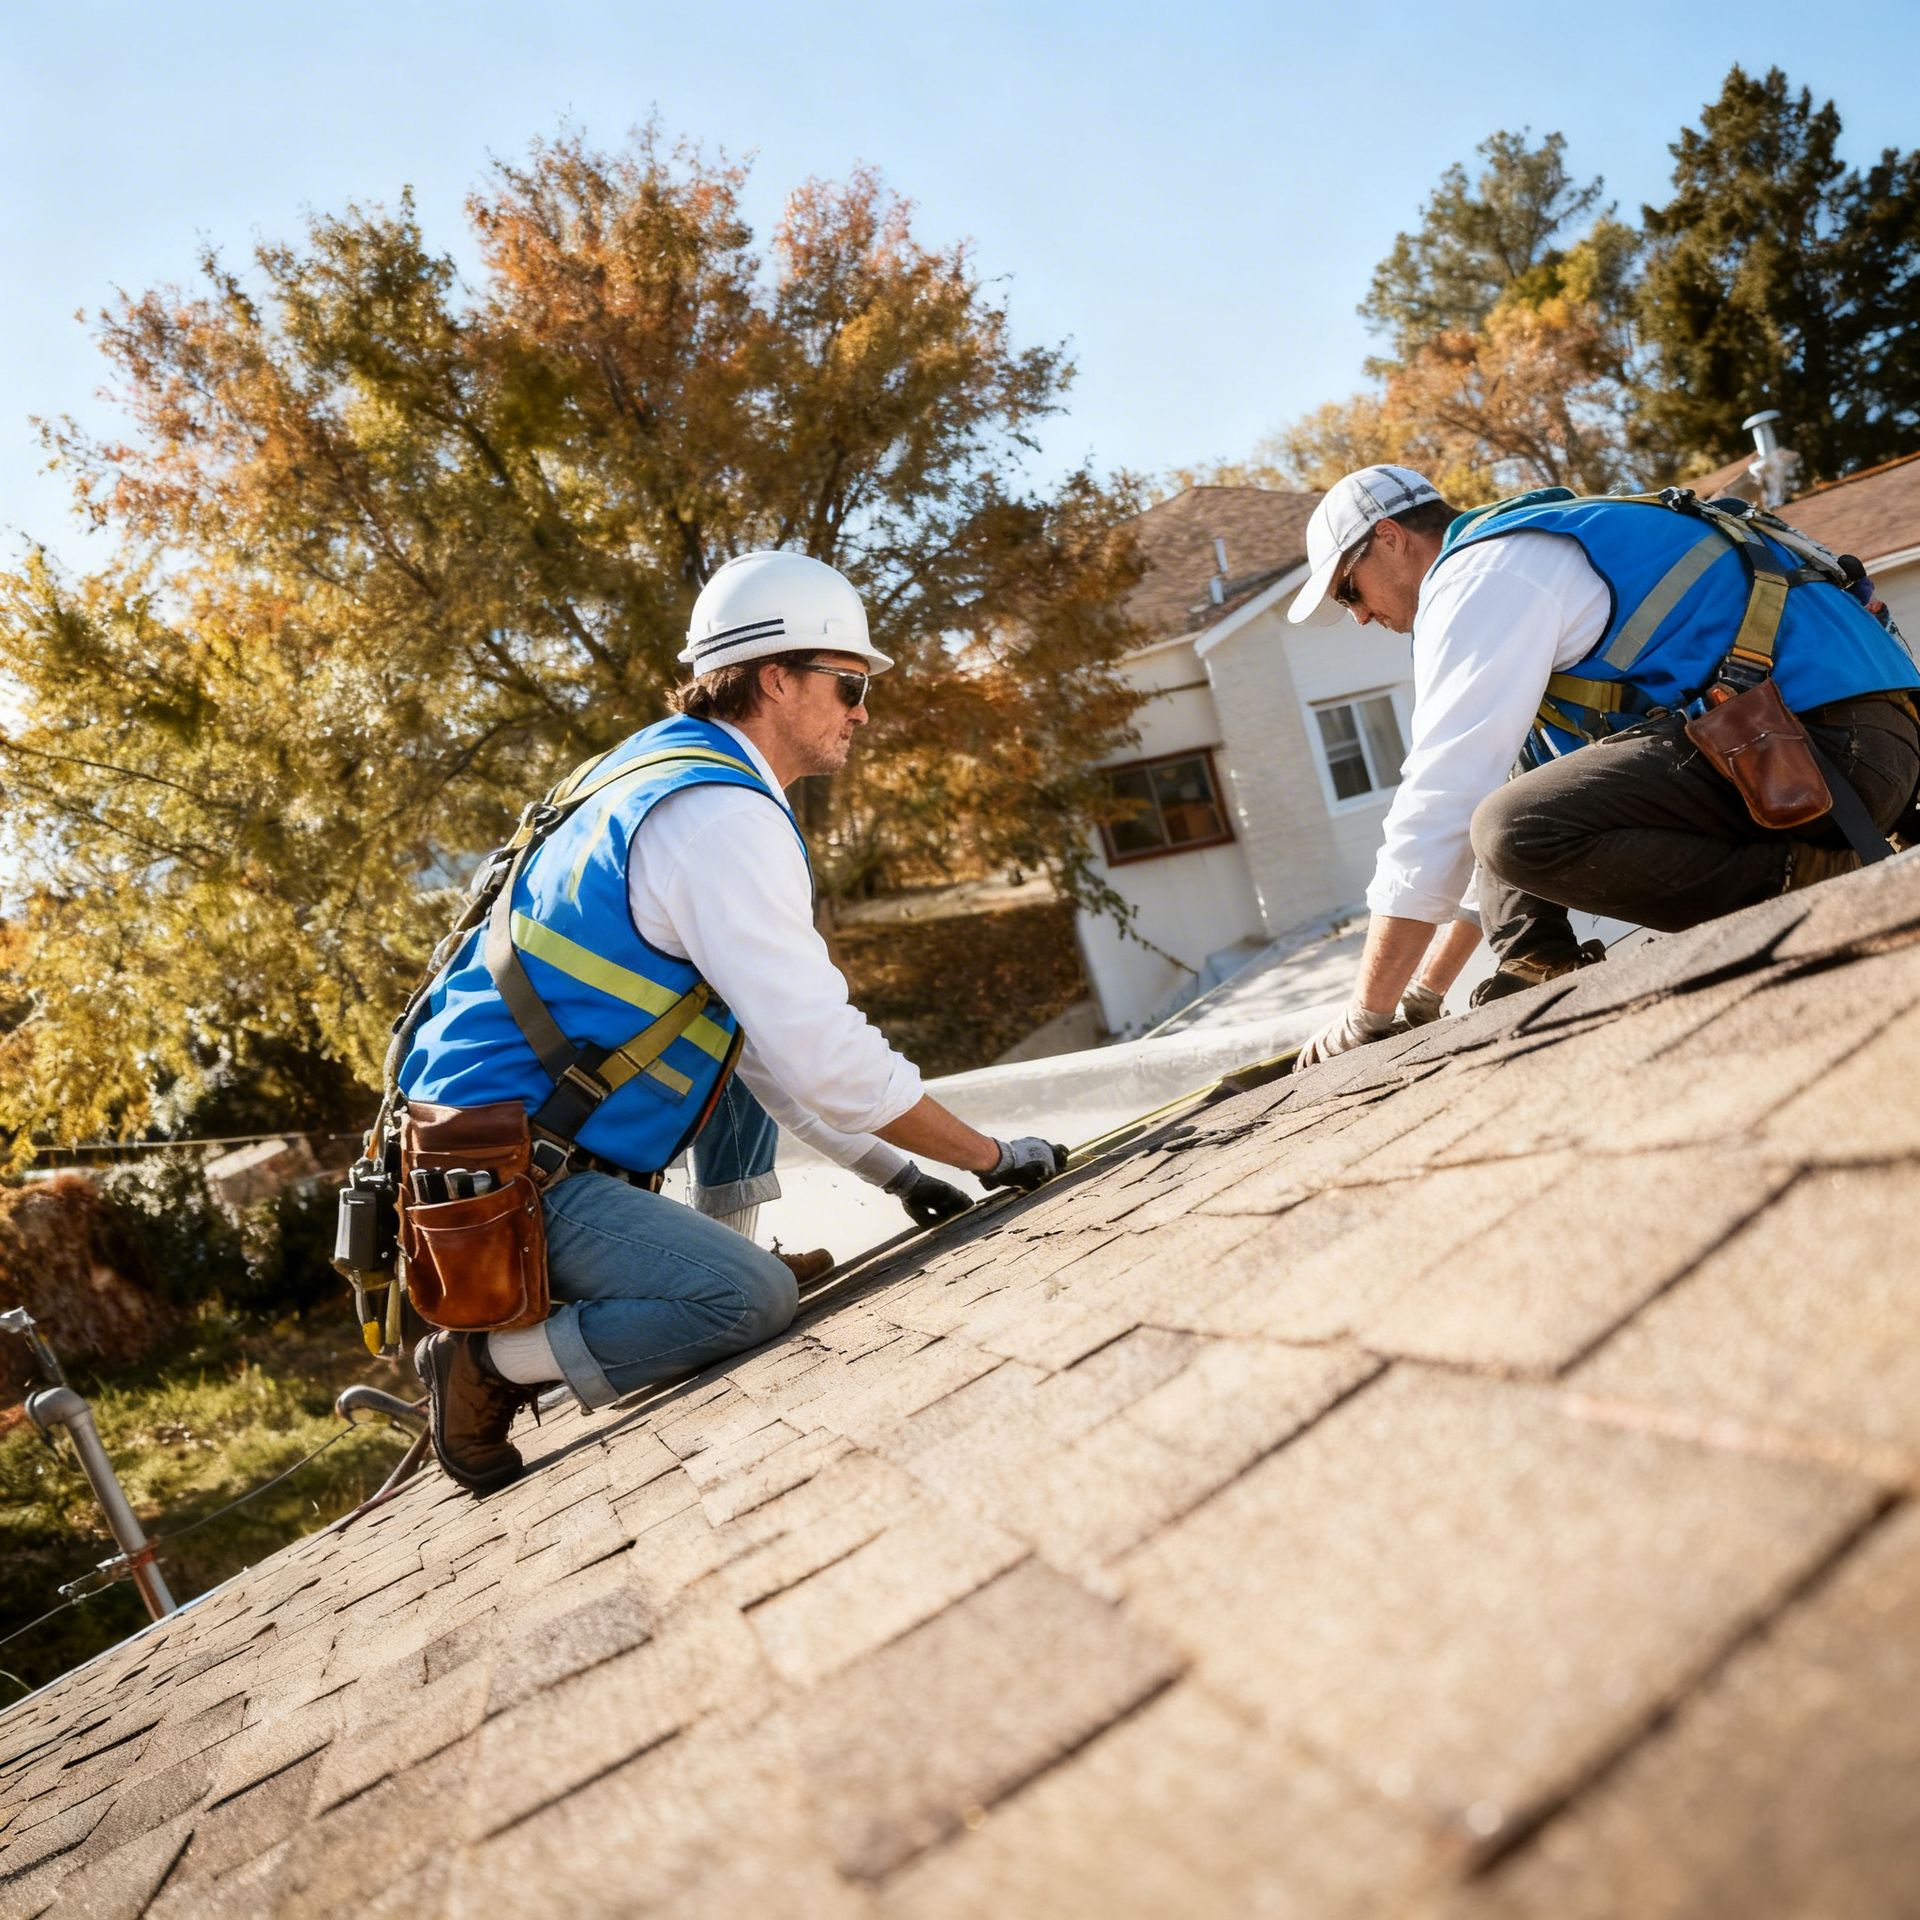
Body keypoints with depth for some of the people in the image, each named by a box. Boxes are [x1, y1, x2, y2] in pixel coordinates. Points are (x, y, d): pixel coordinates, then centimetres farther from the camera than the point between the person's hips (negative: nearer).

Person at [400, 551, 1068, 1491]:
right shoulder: (721, 815, -18)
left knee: (746, 1030, 20)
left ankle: (725, 1248, 15)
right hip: (507, 1180, -10)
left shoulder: (667, 772, 15)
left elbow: (785, 1034, 18)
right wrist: (994, 1156, -8)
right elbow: (826, 1059, -21)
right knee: (755, 1300, -24)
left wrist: (892, 1171, 16)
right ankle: (487, 1364, -7)